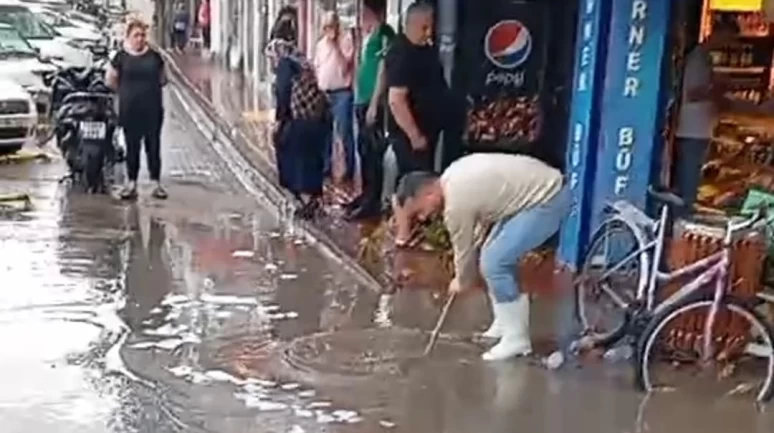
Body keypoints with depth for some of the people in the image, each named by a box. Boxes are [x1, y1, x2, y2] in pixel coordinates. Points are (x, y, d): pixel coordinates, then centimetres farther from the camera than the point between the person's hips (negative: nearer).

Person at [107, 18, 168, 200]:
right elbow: (110, 80, 7)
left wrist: (150, 89, 6)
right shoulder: (121, 56, -1)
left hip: (152, 108, 1)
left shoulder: (154, 55, 3)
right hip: (130, 110, -1)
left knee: (153, 145, 5)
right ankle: (132, 183, 15)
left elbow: (163, 79, 14)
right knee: (132, 146, 6)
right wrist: (126, 91, 10)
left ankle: (157, 183, 12)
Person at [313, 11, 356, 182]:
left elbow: (344, 66, -16)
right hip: (324, 93, 6)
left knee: (344, 132, -6)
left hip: (342, 93, -6)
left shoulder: (346, 41, -6)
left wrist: (335, 46, -16)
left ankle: (349, 168, 1)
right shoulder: (320, 44, 13)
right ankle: (325, 166, 21)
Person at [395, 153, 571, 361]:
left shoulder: (456, 204, -19)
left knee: (493, 263, -13)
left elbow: (463, 250, -5)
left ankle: (516, 338, -2)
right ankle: (504, 325, 24)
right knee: (494, 255, 14)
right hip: (544, 185, 11)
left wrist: (461, 282, 13)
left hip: (548, 199, -11)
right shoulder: (452, 177, 7)